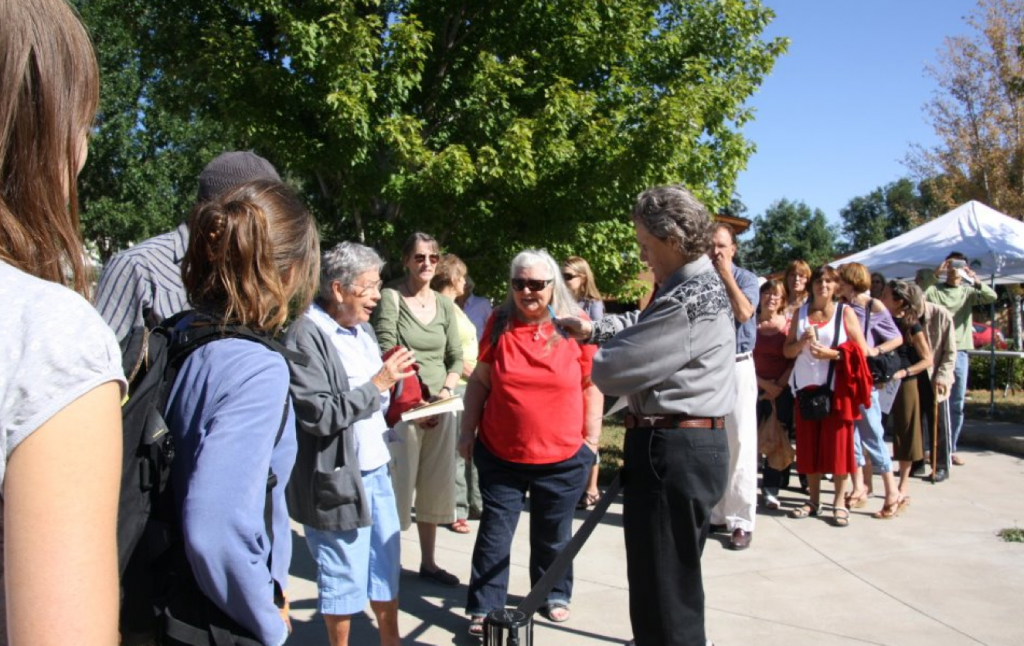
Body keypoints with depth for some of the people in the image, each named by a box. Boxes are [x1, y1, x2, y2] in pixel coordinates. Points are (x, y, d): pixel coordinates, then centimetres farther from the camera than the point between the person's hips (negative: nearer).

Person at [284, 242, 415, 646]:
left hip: (376, 471, 8)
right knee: (343, 578, 9)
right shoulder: (306, 336, -17)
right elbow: (319, 415, -23)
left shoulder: (361, 328, 8)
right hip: (337, 480, -8)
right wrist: (378, 384, -19)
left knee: (387, 566, 19)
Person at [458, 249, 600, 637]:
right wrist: (468, 432, 3)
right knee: (494, 534, 6)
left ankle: (555, 596, 37)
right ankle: (483, 609, 18)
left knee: (553, 535, 16)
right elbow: (479, 381, 6)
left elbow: (591, 387, 1)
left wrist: (591, 440, 0)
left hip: (562, 457, 0)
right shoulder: (499, 324, -1)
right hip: (499, 454, 1)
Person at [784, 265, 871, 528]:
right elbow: (788, 351, 9)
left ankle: (839, 501, 5)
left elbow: (862, 350, -3)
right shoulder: (801, 313, 11)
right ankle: (813, 499, 13)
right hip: (806, 386, 3)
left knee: (838, 442, -2)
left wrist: (831, 354, -15)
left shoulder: (845, 312, 2)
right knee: (809, 444, 5)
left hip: (836, 387, -3)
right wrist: (803, 341, -10)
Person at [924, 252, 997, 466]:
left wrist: (974, 279, -19)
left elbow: (991, 297, -8)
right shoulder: (933, 290, 2)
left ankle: (951, 449, 17)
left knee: (957, 405, 7)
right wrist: (934, 276, -17)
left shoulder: (968, 292, 8)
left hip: (959, 352, 2)